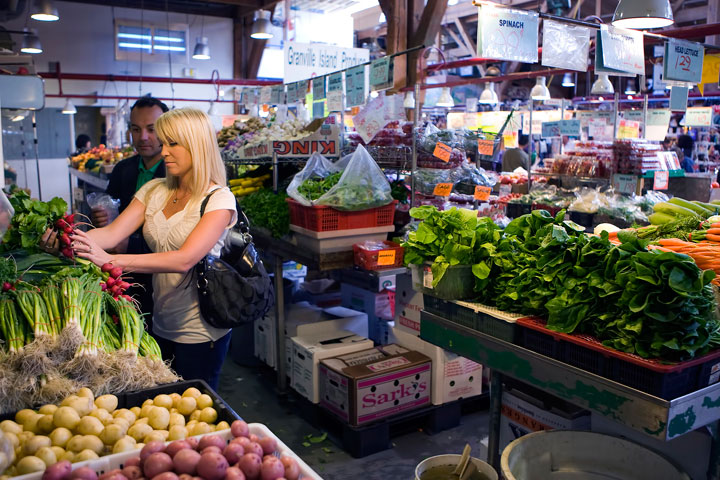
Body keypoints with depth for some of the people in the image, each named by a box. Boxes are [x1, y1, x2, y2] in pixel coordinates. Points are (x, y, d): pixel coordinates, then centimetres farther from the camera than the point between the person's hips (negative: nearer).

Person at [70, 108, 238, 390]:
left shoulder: (219, 199, -15)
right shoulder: (155, 191, 4)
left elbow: (185, 259, -28)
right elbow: (113, 233, -6)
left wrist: (112, 260, -35)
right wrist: (69, 238, -26)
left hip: (199, 331, -6)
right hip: (161, 324, 6)